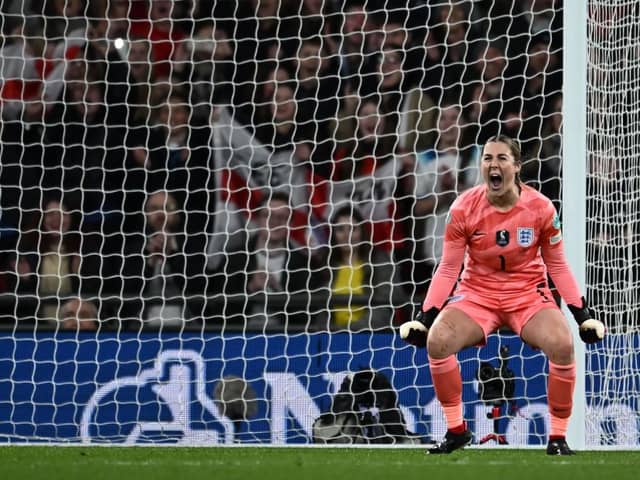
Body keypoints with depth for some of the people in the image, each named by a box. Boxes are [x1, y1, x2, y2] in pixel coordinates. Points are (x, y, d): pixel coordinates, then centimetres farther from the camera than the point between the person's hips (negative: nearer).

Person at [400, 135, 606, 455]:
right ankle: (456, 429, -7)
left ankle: (557, 437, -11)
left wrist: (582, 314, -3)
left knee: (562, 345, -29)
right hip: (477, 294, 1)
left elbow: (557, 266, 1)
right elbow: (448, 269, -4)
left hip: (529, 296, 0)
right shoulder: (464, 209, -10)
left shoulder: (540, 208, -10)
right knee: (437, 340, -27)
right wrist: (424, 316, -12)